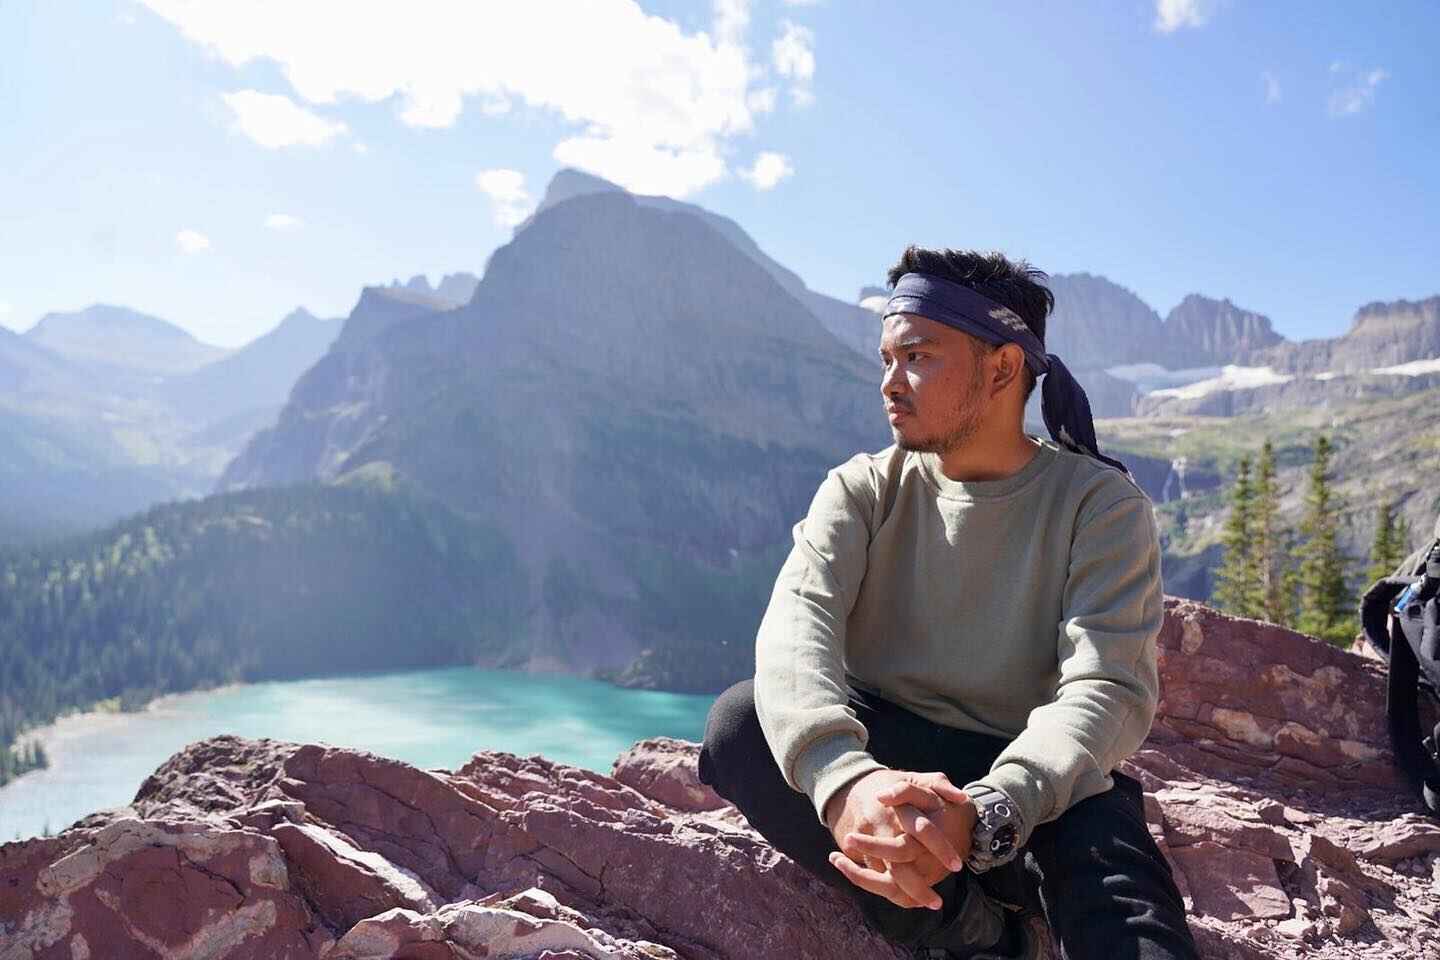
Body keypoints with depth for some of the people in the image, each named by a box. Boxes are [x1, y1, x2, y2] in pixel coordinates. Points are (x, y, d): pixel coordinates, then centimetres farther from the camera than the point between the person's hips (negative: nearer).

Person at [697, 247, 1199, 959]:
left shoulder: (1100, 502, -7)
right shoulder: (863, 490, -2)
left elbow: (1111, 688, -20)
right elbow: (796, 626, -20)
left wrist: (981, 815, -40)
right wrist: (845, 780, -42)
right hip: (882, 762, 5)